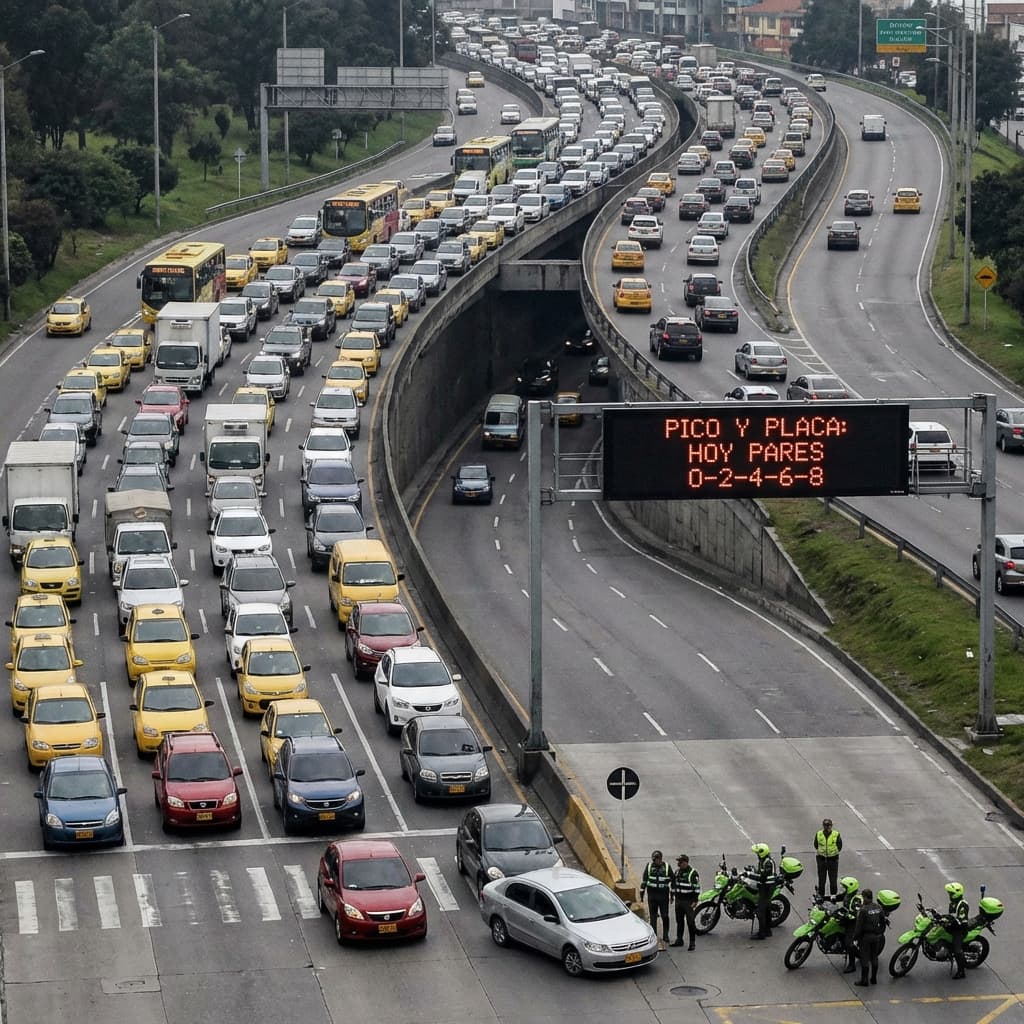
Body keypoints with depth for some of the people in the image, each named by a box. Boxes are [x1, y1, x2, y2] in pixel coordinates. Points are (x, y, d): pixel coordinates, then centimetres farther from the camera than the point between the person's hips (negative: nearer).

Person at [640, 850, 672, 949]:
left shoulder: (667, 867, -1)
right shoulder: (649, 866, 3)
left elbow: (672, 881, 5)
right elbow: (643, 880, 8)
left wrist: (672, 895, 4)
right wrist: (641, 893, 5)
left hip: (663, 895, -1)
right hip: (652, 895, 1)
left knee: (665, 916, -2)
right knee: (653, 917, 5)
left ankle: (666, 935, 13)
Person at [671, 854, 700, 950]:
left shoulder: (692, 873, -12)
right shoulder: (677, 871, 10)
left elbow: (697, 888, -13)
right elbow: (674, 884, 22)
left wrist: (695, 901, -16)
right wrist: (672, 895, 21)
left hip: (688, 901, -7)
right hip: (678, 900, 7)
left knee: (690, 922, -6)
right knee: (679, 921, 14)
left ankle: (692, 942, -1)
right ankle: (679, 939, 24)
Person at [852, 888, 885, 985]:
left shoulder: (863, 910, -19)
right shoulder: (879, 908, 1)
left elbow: (859, 925, -17)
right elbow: (883, 923, 10)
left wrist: (855, 937, -8)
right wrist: (881, 933, 22)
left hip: (865, 937, -6)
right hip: (876, 936, 6)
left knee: (865, 959, 1)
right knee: (874, 957, 15)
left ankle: (864, 980, 6)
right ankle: (874, 978, 23)